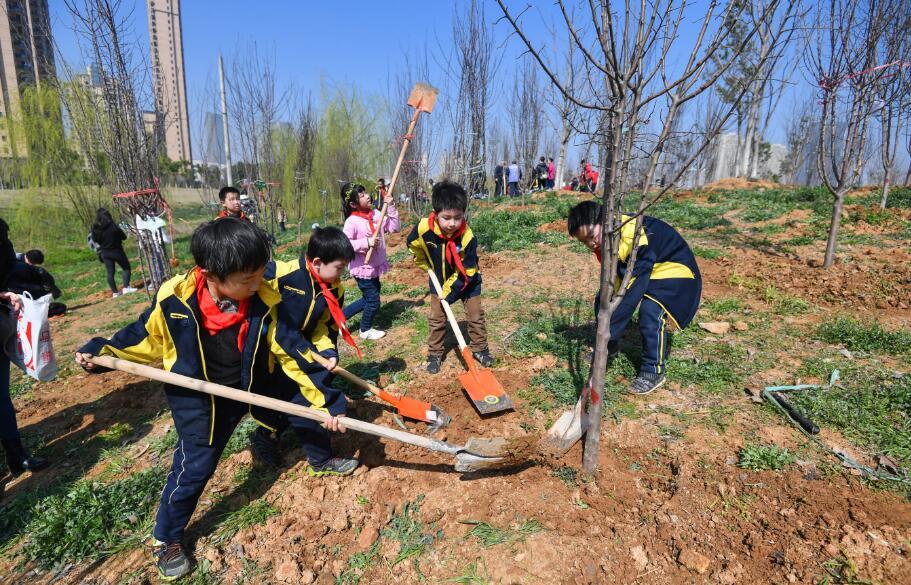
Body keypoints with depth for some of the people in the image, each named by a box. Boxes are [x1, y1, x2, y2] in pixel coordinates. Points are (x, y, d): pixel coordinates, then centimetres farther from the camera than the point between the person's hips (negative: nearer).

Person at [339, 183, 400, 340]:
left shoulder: (376, 214, 1)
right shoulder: (352, 221, -19)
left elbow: (393, 227, 1)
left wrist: (390, 206, -7)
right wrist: (366, 242, -29)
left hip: (375, 267, 7)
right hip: (363, 268, -7)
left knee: (368, 299, 20)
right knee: (373, 301, 6)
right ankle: (366, 330, 31)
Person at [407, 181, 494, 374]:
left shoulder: (467, 237, -34)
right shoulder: (424, 228, -29)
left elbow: (466, 271, -25)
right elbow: (413, 244, -3)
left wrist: (449, 292, -20)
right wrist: (425, 265, 3)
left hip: (467, 281, -2)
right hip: (439, 279, 2)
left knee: (476, 315, 7)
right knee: (436, 318, 8)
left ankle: (480, 349, 27)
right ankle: (434, 354, 23)